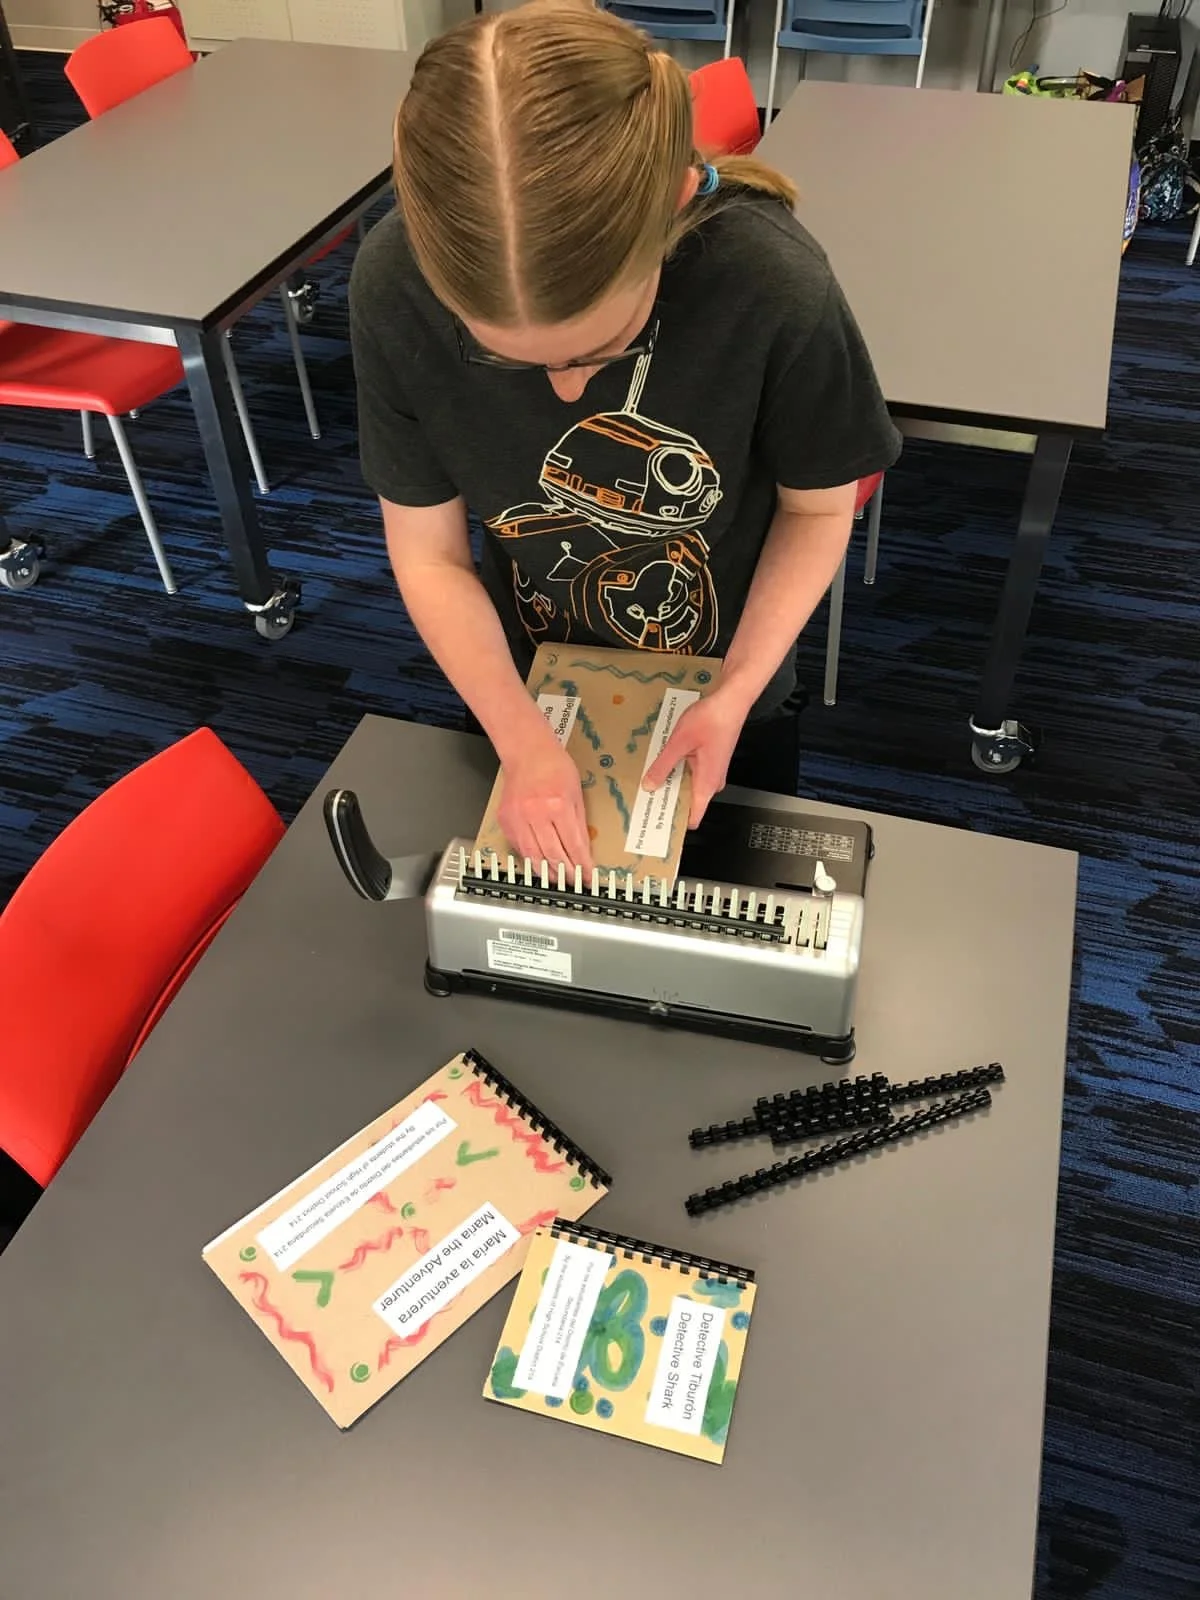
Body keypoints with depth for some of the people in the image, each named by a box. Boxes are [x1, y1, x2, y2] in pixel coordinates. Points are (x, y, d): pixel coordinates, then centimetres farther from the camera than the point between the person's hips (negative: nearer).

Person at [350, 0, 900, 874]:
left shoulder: (775, 287, -33)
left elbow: (819, 508, -14)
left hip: (724, 680, -1)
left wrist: (734, 696, -22)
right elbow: (428, 555, -16)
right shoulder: (398, 286, -28)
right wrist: (522, 737, -25)